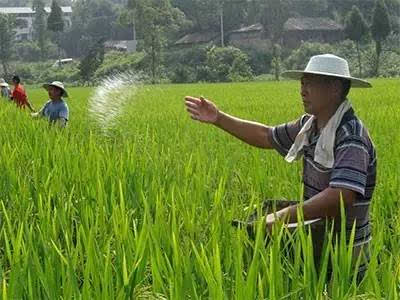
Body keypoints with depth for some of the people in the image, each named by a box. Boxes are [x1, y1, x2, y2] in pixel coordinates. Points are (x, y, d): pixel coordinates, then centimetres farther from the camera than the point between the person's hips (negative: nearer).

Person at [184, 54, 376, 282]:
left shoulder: (351, 137, -22)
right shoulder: (310, 126, 5)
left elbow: (341, 195, -33)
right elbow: (266, 136, 18)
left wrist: (282, 217, -32)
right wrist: (219, 119, 11)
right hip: (319, 245, 8)